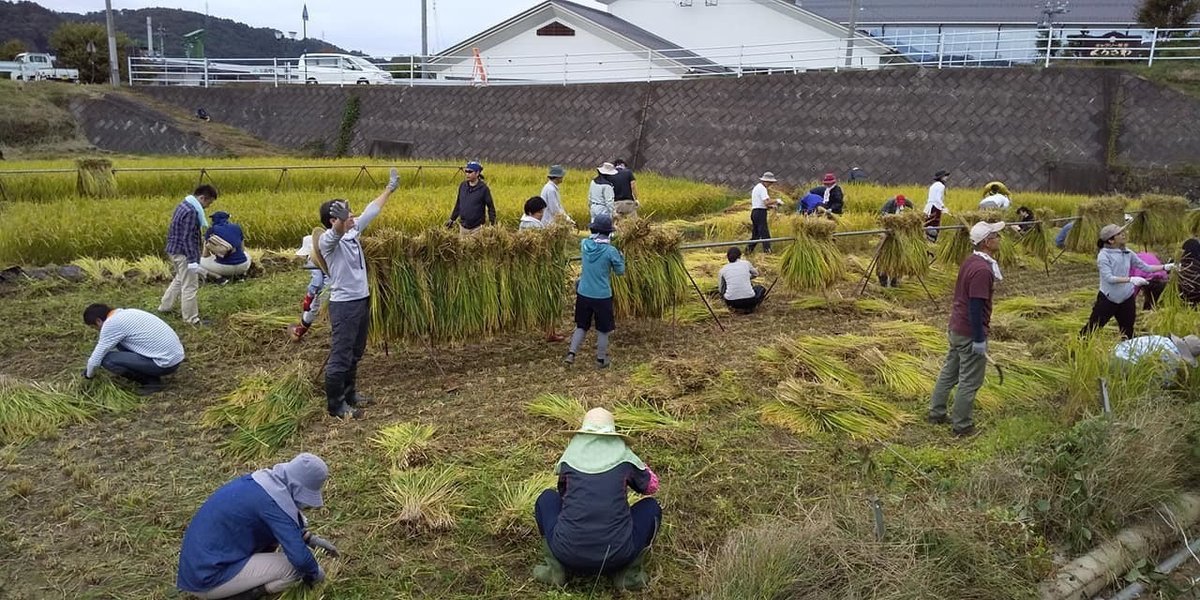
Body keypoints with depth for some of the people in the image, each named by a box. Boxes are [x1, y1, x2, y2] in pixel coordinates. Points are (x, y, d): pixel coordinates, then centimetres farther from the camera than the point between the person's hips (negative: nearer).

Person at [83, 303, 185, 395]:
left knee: (107, 359, -9)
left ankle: (151, 381, 0)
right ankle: (150, 374, 15)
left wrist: (89, 374, 17)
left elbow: (96, 359, -2)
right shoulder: (126, 313, 15)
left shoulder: (111, 323, -11)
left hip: (166, 362, -9)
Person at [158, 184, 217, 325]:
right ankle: (191, 318, 7)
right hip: (184, 253, -10)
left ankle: (165, 306, 38)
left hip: (175, 250, 10)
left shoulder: (184, 205, 8)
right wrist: (193, 261, -26)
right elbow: (188, 238, -26)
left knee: (180, 279, 27)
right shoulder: (191, 212, -23)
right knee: (190, 286, -1)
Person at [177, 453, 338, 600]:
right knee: (294, 568, -18)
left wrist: (310, 539, 8)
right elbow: (299, 557, -27)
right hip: (206, 578, -9)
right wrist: (316, 573, -6)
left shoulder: (264, 479, 0)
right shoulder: (272, 501, -26)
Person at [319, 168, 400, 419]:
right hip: (344, 304, -9)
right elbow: (335, 232, -42)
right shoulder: (327, 240, -17)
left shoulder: (352, 231, 7)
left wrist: (389, 189, 27)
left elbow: (370, 211, 19)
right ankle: (335, 405, 8)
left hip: (362, 300, 9)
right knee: (340, 357, -2)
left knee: (355, 354, 20)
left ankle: (349, 394, 34)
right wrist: (341, 220, -65)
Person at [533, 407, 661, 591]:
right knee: (651, 507, 24)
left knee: (547, 498, 27)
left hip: (568, 554, 1)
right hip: (616, 556, -1)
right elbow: (652, 486, 22)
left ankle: (556, 569, 12)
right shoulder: (624, 456, 4)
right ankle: (629, 572, 7)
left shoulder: (569, 455, 8)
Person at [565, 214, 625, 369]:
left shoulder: (585, 244, -4)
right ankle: (601, 360, 21)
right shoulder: (610, 251, -16)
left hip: (583, 294, 4)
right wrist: (621, 256, 12)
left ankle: (571, 354, 10)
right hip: (602, 296, -4)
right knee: (603, 330, 12)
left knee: (581, 326, 19)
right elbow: (620, 271, -2)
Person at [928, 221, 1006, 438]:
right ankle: (961, 426, 14)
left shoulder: (971, 261, 4)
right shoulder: (982, 270, -24)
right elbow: (976, 307, -24)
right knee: (970, 381, 3)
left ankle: (936, 413, 30)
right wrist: (979, 339, -20)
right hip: (970, 333, -9)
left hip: (956, 328, 9)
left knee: (949, 372, 19)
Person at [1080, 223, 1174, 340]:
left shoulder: (1127, 253, 0)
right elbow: (1109, 278, -26)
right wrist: (1131, 279, -35)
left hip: (1127, 298, 5)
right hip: (1108, 298, -5)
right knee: (1093, 327, 1)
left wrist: (1164, 267, -5)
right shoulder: (1103, 256, -16)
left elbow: (1145, 267, 6)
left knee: (1128, 332, 16)